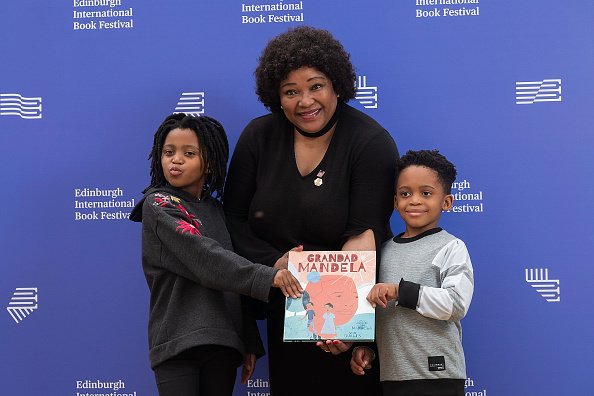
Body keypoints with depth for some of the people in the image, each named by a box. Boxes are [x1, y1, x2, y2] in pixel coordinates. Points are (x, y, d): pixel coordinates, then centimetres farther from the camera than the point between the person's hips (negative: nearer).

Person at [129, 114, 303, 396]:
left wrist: (250, 341, 13)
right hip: (177, 341, -5)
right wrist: (265, 278, -28)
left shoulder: (217, 211, 14)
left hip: (224, 341, 5)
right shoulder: (158, 204, -4)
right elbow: (202, 256, -19)